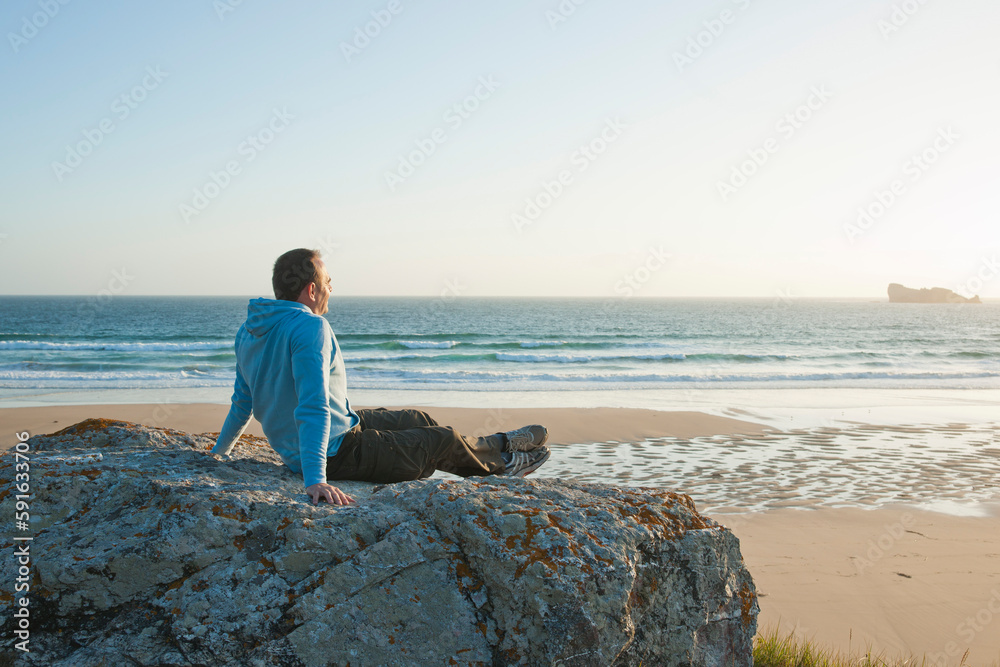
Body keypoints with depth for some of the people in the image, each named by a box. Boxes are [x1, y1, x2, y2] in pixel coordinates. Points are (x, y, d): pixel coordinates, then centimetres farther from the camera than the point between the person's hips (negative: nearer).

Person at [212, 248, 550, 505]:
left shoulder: (249, 330, 3)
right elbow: (313, 406, -35)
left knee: (416, 419, 21)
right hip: (336, 452, -10)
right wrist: (315, 479, -39)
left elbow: (242, 401, 12)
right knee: (443, 442, 6)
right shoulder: (310, 327, -26)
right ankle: (502, 462, 32)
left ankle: (495, 445, 37)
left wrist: (219, 450, 25)